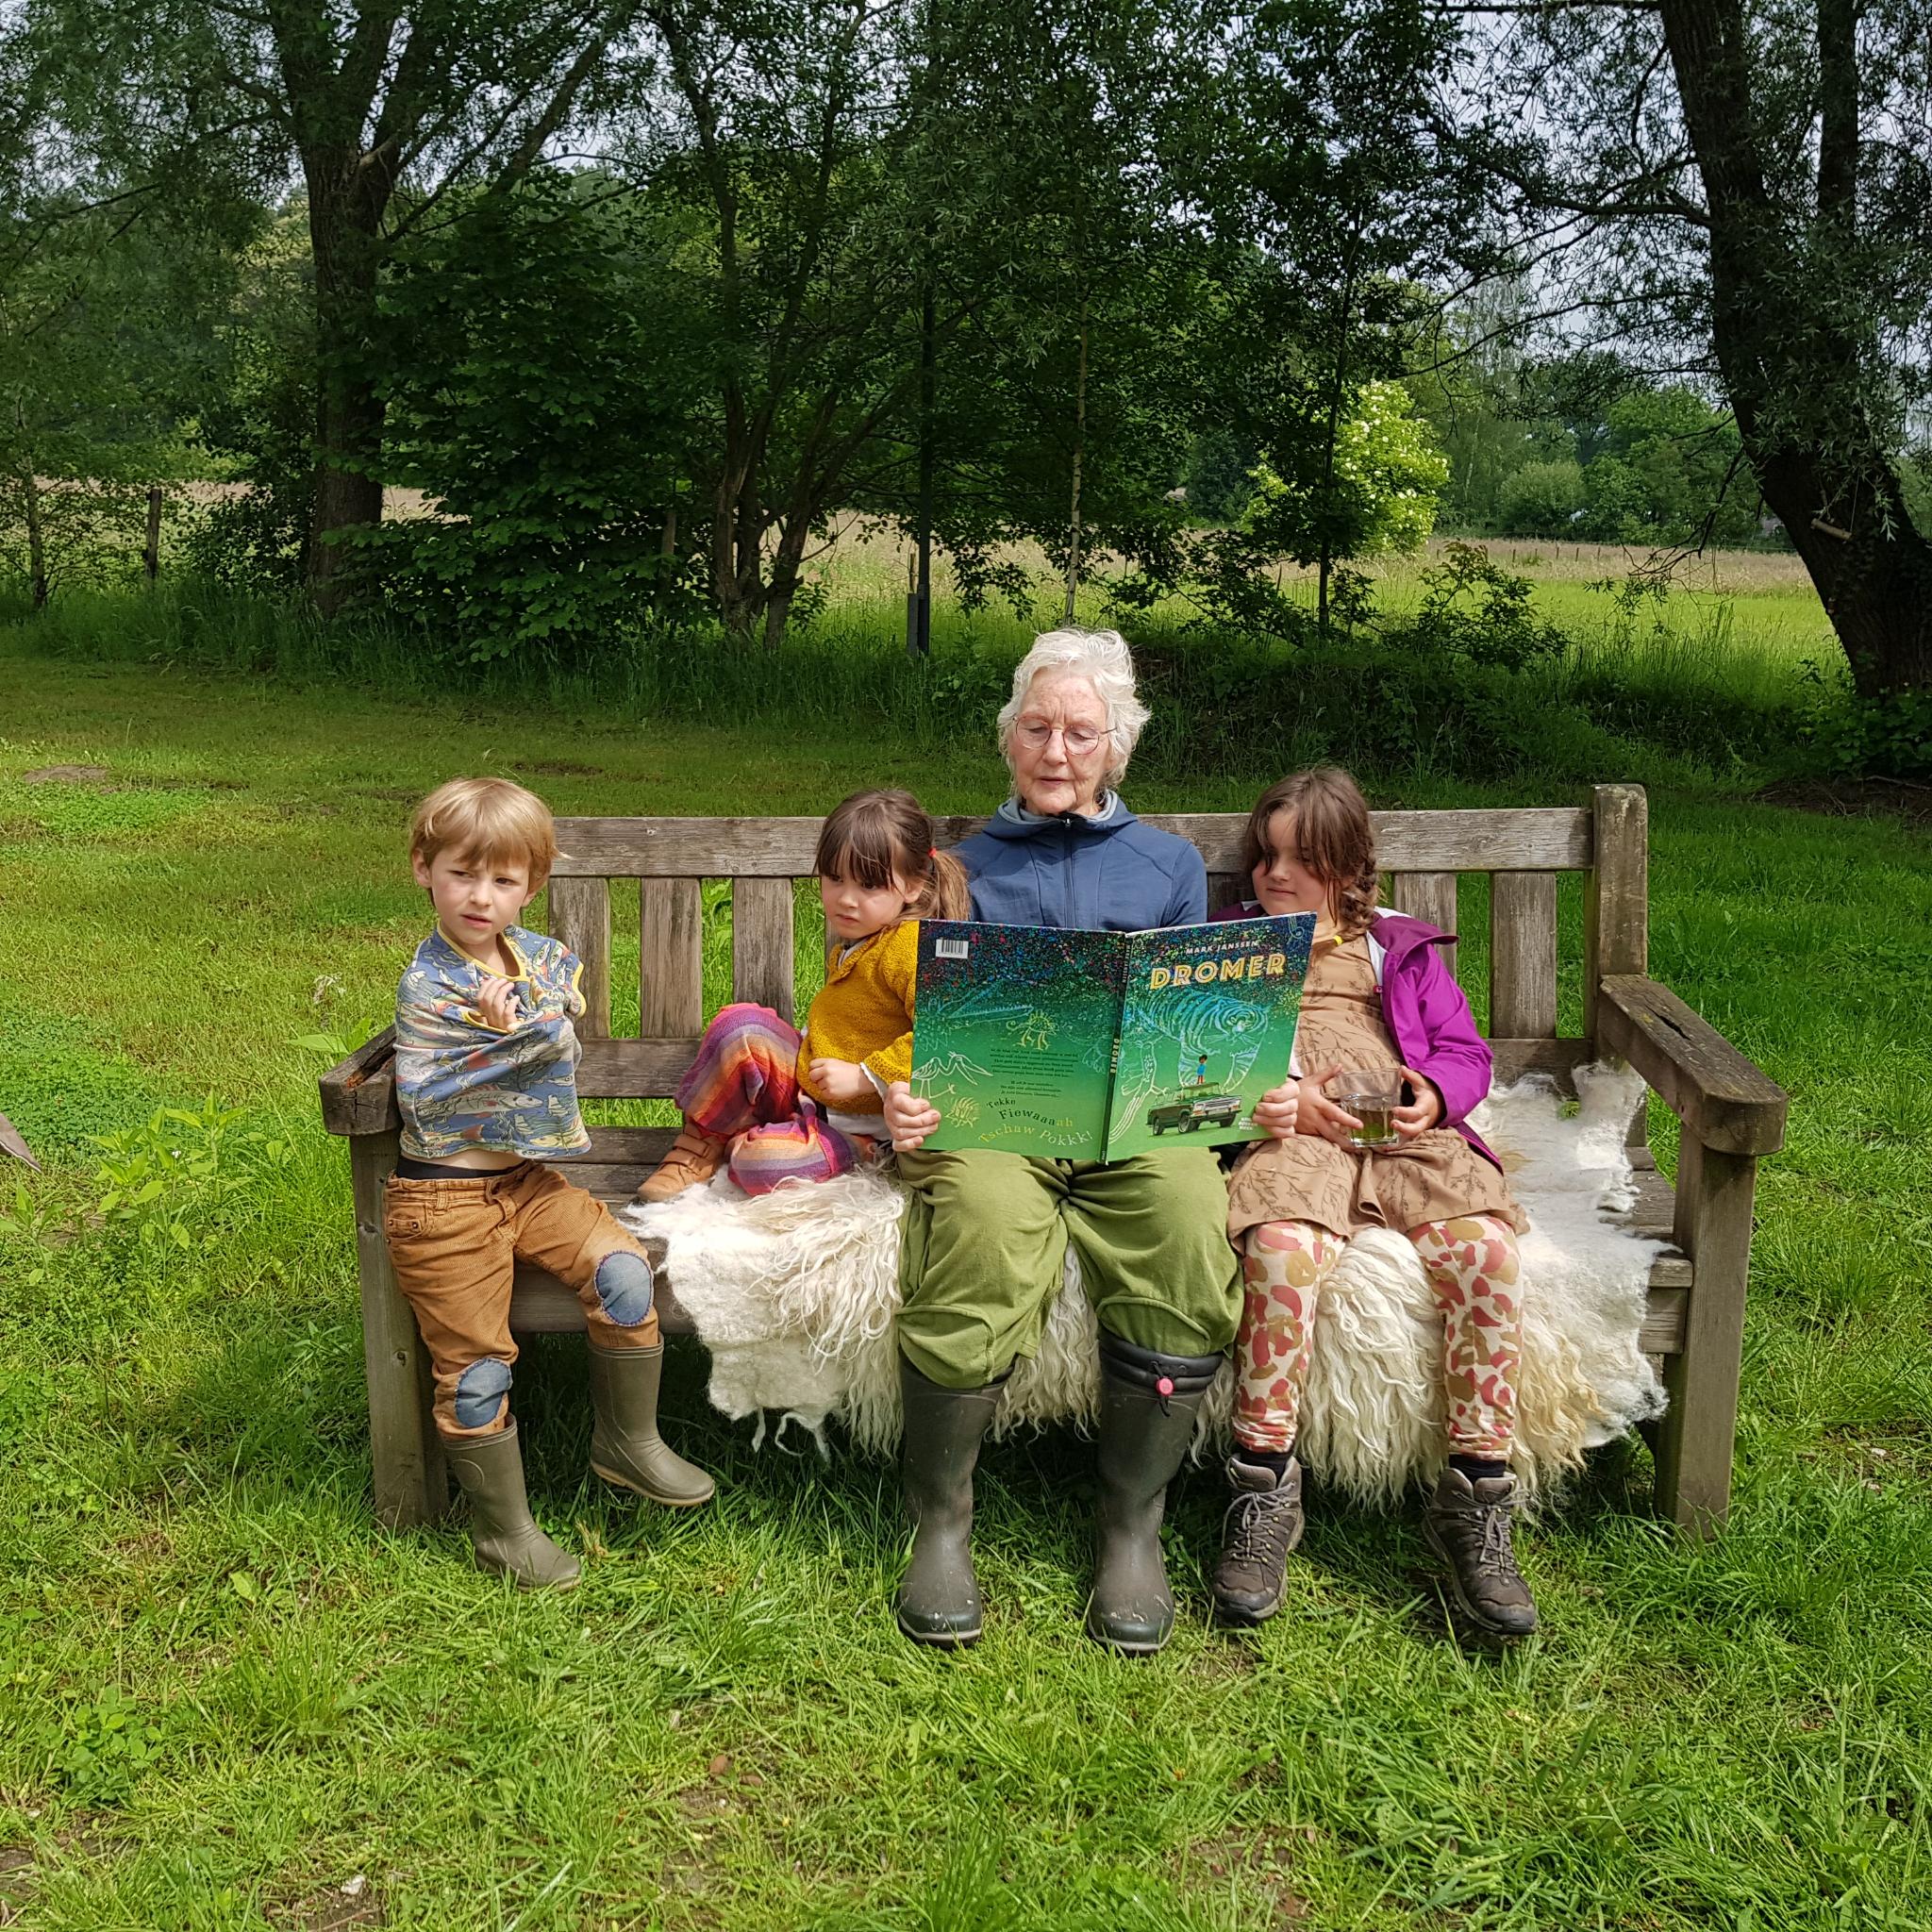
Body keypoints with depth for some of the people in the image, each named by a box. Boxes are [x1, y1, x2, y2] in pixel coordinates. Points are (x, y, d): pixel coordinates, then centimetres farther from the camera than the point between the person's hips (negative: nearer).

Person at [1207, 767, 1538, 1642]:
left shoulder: (1402, 951, 29)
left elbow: (1465, 1050, 22)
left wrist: (1434, 1093, -3)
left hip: (1409, 1136, 2)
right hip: (1287, 1136, -2)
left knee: (1485, 1247, -30)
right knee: (1285, 1248, -38)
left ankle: (1476, 1495, -22)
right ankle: (1262, 1493, -27)